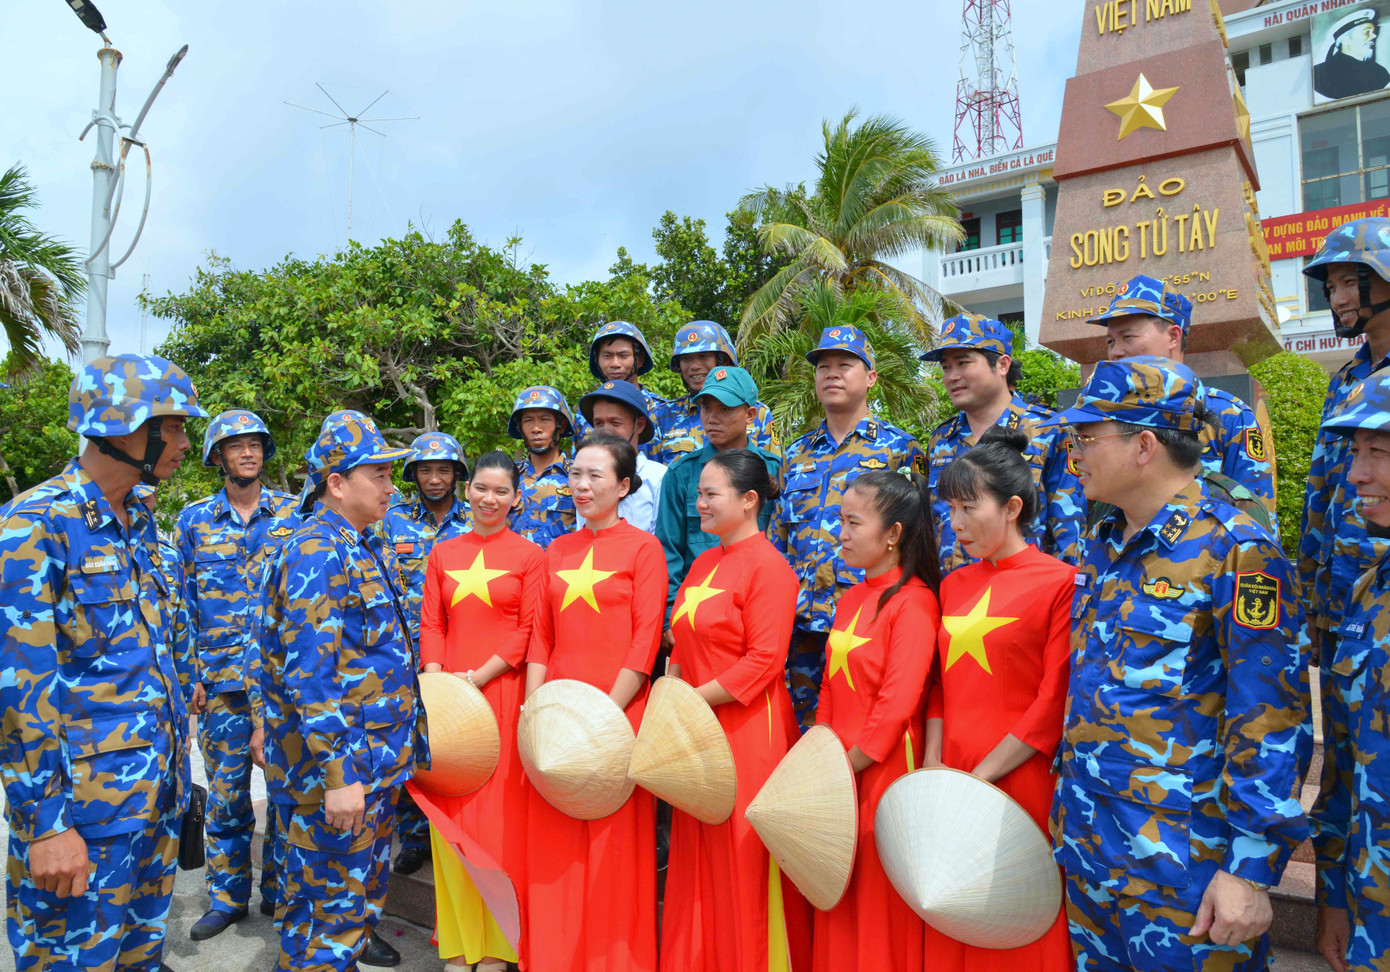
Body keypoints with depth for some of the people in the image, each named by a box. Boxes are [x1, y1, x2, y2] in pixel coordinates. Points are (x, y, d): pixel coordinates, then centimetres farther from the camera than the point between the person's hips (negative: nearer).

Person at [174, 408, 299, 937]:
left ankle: (280, 890, 25)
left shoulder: (294, 513, 2)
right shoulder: (194, 519, 5)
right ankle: (227, 897, 26)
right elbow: (181, 601, 10)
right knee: (226, 793, 9)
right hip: (223, 678, 1)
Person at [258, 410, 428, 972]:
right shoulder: (316, 553, -21)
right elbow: (308, 674, -27)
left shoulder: (362, 546, 10)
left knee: (368, 870, 27)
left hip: (377, 757, 10)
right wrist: (338, 774, -28)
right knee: (330, 897, 4)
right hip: (334, 765, -10)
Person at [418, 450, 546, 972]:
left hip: (502, 691, -3)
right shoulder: (443, 552, 12)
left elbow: (529, 631, -4)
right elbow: (431, 625, 10)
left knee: (497, 810, -1)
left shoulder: (529, 555, 1)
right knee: (450, 810, 7)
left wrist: (478, 676, -12)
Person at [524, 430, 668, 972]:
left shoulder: (643, 547, -3)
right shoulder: (556, 552, 13)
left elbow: (645, 644, -9)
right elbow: (541, 637, 11)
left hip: (616, 711, -5)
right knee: (552, 843, 9)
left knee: (613, 841, 3)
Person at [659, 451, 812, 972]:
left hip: (747, 729, -7)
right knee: (698, 862, 14)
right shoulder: (704, 563, 13)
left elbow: (763, 662, -17)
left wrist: (691, 699, -15)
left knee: (745, 863, 4)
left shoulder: (768, 566, -11)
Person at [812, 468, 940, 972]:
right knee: (838, 897, 17)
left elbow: (898, 702, -19)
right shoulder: (851, 599, 10)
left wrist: (852, 762, -13)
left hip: (883, 767, -7)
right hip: (839, 766, 7)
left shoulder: (913, 601, -15)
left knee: (878, 897, 7)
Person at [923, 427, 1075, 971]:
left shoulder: (1059, 582, -8)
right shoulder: (954, 586, 11)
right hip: (954, 780, 5)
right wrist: (933, 763, -1)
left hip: (1022, 781, -5)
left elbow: (1054, 703, -11)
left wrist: (983, 775, -12)